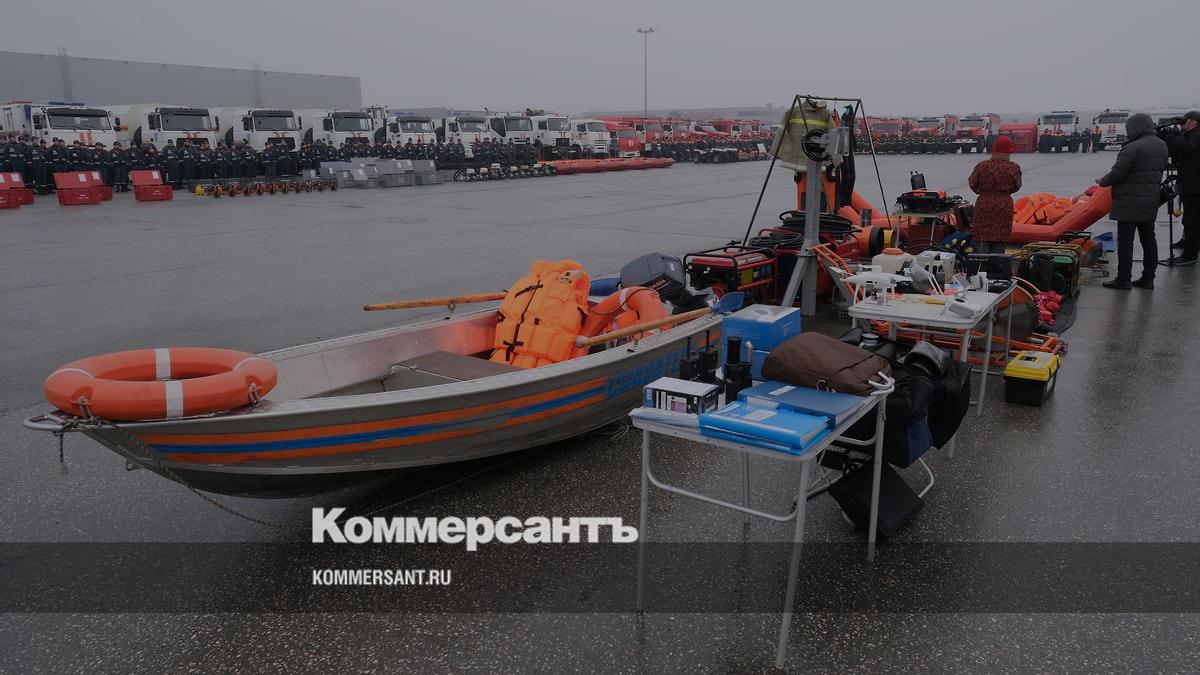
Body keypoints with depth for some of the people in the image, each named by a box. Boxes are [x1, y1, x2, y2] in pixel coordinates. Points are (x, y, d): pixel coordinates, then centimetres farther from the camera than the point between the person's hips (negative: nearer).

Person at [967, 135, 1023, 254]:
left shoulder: (982, 166, -6)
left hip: (984, 205, 0)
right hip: (1004, 206, 1)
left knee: (983, 238, 4)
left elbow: (972, 183, 1)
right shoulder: (1013, 168, -6)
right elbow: (1016, 186, 5)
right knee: (999, 239, 10)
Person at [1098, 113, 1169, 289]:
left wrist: (1102, 182, 1)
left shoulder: (1133, 148, -19)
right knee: (1148, 239, 13)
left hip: (1130, 203, -9)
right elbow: (1162, 168, 17)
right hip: (1151, 202, 9)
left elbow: (1117, 173, -17)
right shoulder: (1161, 146, 10)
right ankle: (1148, 278, 19)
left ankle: (1123, 279, 0)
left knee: (1125, 241, -3)